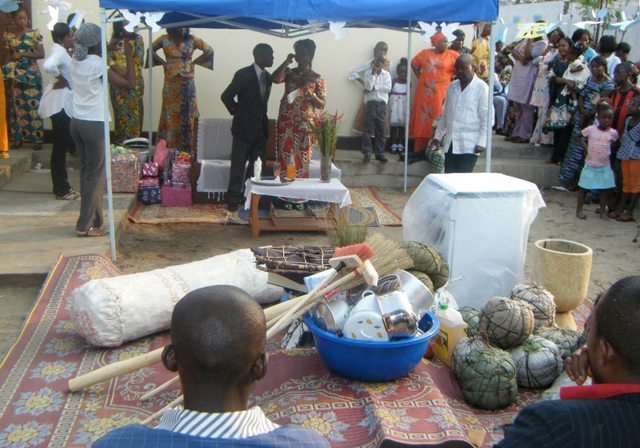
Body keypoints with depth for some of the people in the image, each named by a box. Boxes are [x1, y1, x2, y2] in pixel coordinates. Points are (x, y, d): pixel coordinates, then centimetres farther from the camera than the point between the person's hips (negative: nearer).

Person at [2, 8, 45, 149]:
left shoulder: (34, 33, -3)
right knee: (17, 105, 5)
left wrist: (22, 54, -15)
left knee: (33, 106, -1)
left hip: (32, 74, -3)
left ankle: (37, 139, 3)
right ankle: (18, 137, 14)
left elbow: (41, 54, -8)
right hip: (15, 75, 3)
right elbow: (9, 56, 10)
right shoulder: (9, 36, 6)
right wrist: (9, 70, -3)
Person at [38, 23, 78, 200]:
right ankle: (61, 189, 3)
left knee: (63, 145, 15)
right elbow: (48, 66, -37)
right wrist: (60, 79, -22)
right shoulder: (59, 51, -17)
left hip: (63, 102, 10)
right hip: (59, 103, -10)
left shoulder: (61, 51, 13)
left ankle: (62, 186, 24)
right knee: (60, 146, -4)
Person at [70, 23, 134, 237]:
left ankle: (93, 220, 21)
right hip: (93, 124, -8)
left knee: (86, 172, 15)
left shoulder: (75, 61, 7)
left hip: (76, 122, 8)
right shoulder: (97, 63, -15)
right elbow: (129, 83, -13)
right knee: (95, 174, 1)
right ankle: (85, 226, 5)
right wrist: (129, 55, -6)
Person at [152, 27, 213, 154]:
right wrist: (163, 62, 0)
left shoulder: (192, 40, -2)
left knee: (187, 115, 3)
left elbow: (209, 50, 0)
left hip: (187, 84, 0)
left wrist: (194, 62, -3)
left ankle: (186, 150, 9)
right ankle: (168, 148, 10)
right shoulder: (165, 39, 0)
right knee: (170, 116, 4)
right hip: (170, 84, 0)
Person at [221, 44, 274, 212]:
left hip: (261, 128, 6)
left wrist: (262, 115, 13)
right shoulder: (243, 74, -14)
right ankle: (233, 199, 12)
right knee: (238, 166, 3)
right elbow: (226, 96, -11)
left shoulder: (267, 76, 7)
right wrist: (237, 112, -1)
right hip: (244, 128, -6)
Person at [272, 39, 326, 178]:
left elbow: (322, 104, 1)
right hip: (286, 123, 2)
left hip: (305, 125, -2)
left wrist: (312, 95, -17)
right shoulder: (289, 72, 8)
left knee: (301, 160, 0)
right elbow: (275, 79, -14)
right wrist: (286, 62, -9)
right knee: (285, 158, 1)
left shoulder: (317, 78, 3)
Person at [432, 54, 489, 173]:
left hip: (469, 144, -6)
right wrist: (438, 135, 16)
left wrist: (481, 142, -13)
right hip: (450, 142, 6)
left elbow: (486, 118, -8)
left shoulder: (482, 88, -6)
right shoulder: (452, 86, 12)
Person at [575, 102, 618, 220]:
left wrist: (609, 151, 3)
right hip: (590, 165, -1)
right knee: (584, 187, 5)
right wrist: (585, 146, -2)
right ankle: (579, 209, 15)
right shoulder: (590, 129, -7)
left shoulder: (613, 132, -3)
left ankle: (602, 210, 18)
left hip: (605, 166, 1)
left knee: (604, 188, 6)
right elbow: (581, 136, 10)